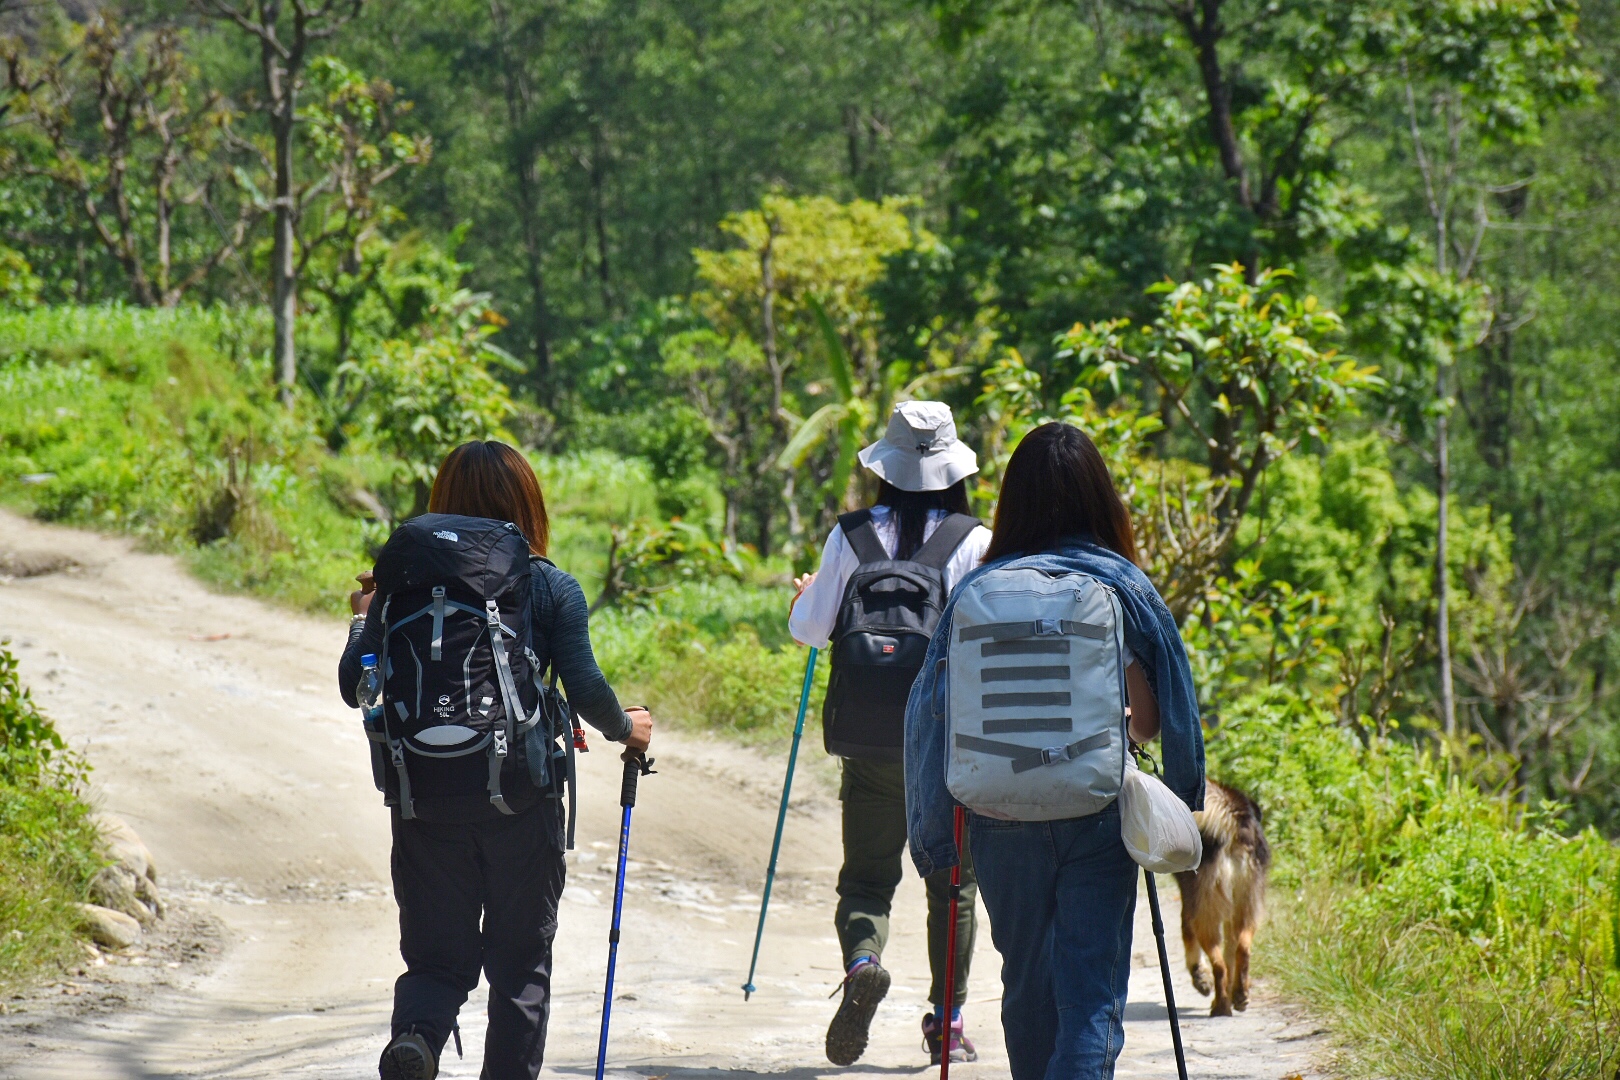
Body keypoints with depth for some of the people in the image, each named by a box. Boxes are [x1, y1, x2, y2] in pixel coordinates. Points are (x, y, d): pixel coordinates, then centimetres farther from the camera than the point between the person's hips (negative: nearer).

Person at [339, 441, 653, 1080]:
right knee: (520, 961, 12)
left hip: (427, 804, 1)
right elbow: (585, 690, -8)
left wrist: (365, 617, 19)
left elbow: (356, 686, 0)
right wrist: (626, 729, 13)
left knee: (436, 956, 8)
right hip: (522, 804, -1)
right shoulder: (552, 589, -2)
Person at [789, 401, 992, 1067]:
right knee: (952, 879, 12)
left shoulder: (852, 536, 1)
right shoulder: (974, 541, -4)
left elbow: (812, 629, 4)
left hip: (869, 738, 1)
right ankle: (947, 1023, 14)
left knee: (867, 874, 8)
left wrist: (801, 603, 25)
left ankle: (862, 961, -23)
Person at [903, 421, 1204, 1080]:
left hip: (1002, 817, 2)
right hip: (1099, 810, -2)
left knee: (1027, 984, 19)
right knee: (1092, 995, -3)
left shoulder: (977, 591, -1)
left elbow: (934, 714, 0)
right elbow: (1155, 720, 1)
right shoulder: (1124, 588, -3)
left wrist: (936, 834, 7)